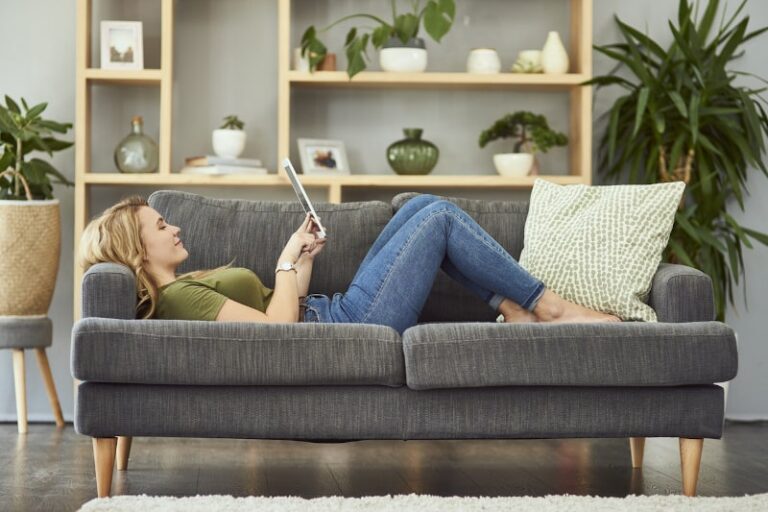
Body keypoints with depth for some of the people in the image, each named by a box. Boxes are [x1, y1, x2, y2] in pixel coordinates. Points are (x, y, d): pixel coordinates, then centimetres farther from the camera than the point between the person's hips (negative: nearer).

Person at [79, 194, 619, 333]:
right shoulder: (177, 297, -19)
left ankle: (515, 305, 11)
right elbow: (277, 329, -26)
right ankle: (550, 305, 7)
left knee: (424, 205, 12)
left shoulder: (180, 289, 12)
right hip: (348, 328, -10)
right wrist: (288, 263, -13)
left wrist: (303, 258, 7)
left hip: (337, 312, 10)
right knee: (440, 216, -3)